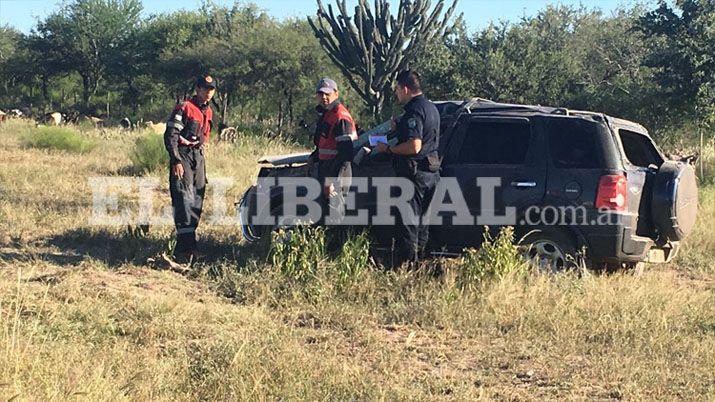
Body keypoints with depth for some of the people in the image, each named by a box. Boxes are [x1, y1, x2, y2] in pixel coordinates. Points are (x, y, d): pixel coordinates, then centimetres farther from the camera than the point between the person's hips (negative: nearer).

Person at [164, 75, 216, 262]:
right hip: (183, 156, -8)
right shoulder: (184, 108, -9)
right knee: (185, 200, -14)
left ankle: (188, 243, 17)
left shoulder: (208, 112, 16)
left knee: (197, 202, 8)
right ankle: (185, 249, -18)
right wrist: (176, 161, -20)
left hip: (198, 157, 8)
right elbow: (170, 136, -14)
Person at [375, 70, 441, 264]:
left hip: (414, 173, -10)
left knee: (407, 222, -6)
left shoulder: (414, 111, -18)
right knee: (421, 221, 17)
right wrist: (399, 129, 22)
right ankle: (419, 260, 24)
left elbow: (414, 146, -26)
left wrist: (388, 149, -15)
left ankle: (408, 262, -5)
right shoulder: (431, 108, 15)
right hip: (431, 173, 10)